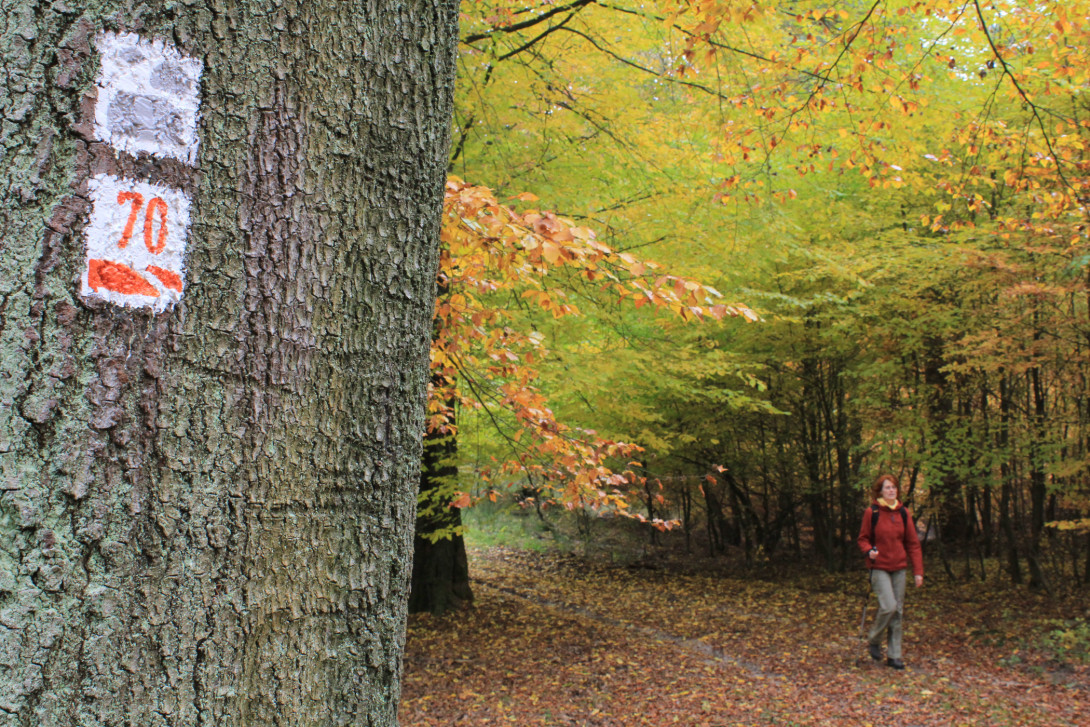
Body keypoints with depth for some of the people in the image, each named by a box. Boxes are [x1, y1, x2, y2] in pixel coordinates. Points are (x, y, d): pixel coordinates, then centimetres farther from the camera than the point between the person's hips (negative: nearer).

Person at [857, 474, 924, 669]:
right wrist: (869, 551, -18)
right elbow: (863, 538, 4)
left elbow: (913, 543, 7)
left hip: (899, 568, 4)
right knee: (888, 606, -17)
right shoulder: (871, 512, -5)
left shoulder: (904, 513, 4)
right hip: (879, 567, -4)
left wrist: (918, 571, 2)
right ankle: (873, 641, 9)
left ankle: (894, 655, 16)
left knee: (898, 611, 6)